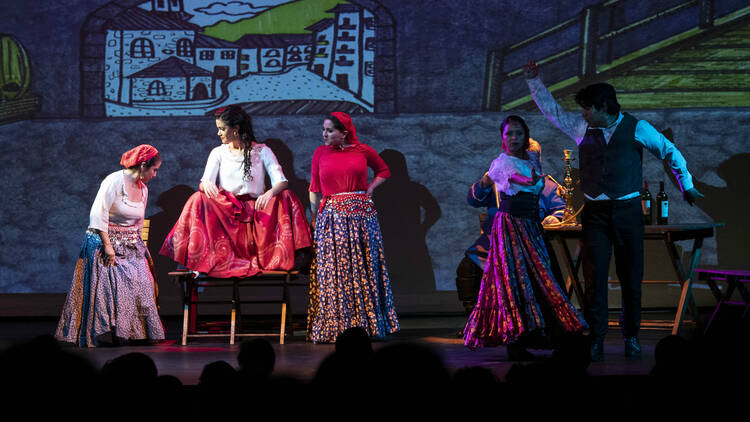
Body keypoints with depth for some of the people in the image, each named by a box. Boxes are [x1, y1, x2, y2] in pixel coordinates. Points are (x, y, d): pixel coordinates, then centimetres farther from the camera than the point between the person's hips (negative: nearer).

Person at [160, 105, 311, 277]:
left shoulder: (262, 151, 4)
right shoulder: (218, 153, 10)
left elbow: (281, 182, -7)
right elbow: (204, 183, 0)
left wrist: (270, 193, -32)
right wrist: (206, 185, -28)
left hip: (256, 210, -1)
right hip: (224, 210, 1)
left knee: (287, 197, -27)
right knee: (199, 199, -28)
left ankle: (283, 260, -27)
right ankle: (201, 261, -32)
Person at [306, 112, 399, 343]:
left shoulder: (363, 151, 4)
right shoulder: (320, 153, 7)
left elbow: (383, 171, 19)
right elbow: (315, 189, 8)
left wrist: (370, 189, 5)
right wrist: (314, 218, 3)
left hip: (361, 215, 0)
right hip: (332, 217, 0)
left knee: (362, 269, 4)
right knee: (333, 270, 0)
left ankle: (365, 323, 12)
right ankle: (334, 326, 5)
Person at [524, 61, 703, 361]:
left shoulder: (636, 129, 1)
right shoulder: (582, 128, 7)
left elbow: (671, 152, 11)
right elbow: (552, 110, 19)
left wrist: (686, 186, 13)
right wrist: (534, 81, 14)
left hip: (627, 211, -2)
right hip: (595, 213, 2)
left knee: (631, 276, 2)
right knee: (595, 275, -5)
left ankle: (631, 336, 14)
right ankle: (596, 339, -2)